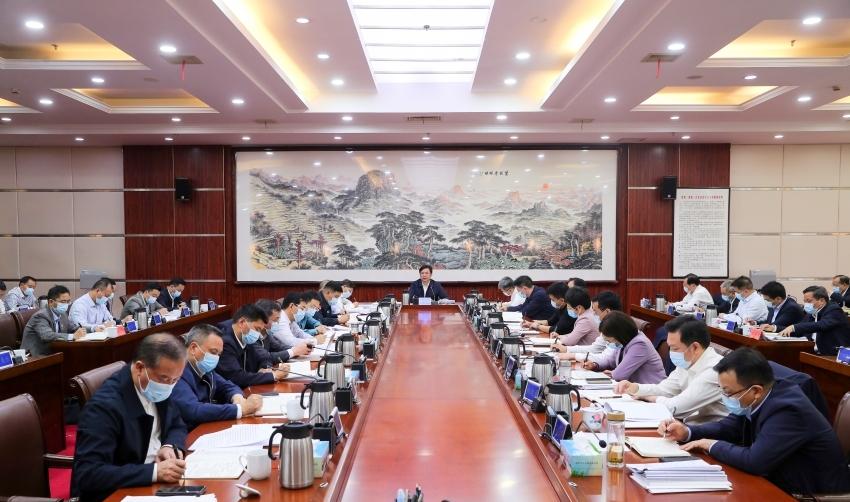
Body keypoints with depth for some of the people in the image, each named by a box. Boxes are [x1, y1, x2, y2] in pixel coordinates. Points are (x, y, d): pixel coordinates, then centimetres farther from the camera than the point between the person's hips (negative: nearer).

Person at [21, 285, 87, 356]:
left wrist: (80, 331, -9)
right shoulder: (41, 316, -16)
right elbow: (47, 336, -32)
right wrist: (72, 336, -38)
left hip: (51, 353, 8)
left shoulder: (62, 314, 7)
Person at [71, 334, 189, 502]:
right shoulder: (105, 405, -21)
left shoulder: (158, 389, -3)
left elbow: (177, 426, 11)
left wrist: (170, 446, -9)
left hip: (154, 483, 6)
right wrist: (154, 471, -29)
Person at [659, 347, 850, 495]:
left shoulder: (787, 410, -28)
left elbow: (755, 461, -34)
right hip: (781, 484, 8)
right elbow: (729, 427, 9)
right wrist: (686, 432, -7)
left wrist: (713, 445, -17)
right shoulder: (759, 400, -3)